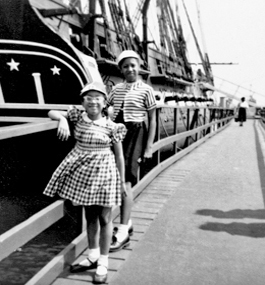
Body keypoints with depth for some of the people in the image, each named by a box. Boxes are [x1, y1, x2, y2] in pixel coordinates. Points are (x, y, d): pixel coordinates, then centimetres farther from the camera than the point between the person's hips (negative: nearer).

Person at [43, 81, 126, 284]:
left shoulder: (112, 127, -10)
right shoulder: (77, 117, -1)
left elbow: (119, 156, -4)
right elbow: (52, 113, -2)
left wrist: (122, 181, -1)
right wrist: (62, 119, -25)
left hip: (103, 172, -4)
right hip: (82, 170, 4)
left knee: (104, 218, 5)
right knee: (90, 215, 16)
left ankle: (103, 263, 18)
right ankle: (93, 257, 33)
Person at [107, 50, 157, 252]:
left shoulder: (146, 90, -3)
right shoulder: (116, 89, 11)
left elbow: (152, 121, -3)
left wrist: (148, 147, -8)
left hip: (135, 135, -6)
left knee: (126, 182, -11)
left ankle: (123, 232, -5)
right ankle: (127, 223, 29)